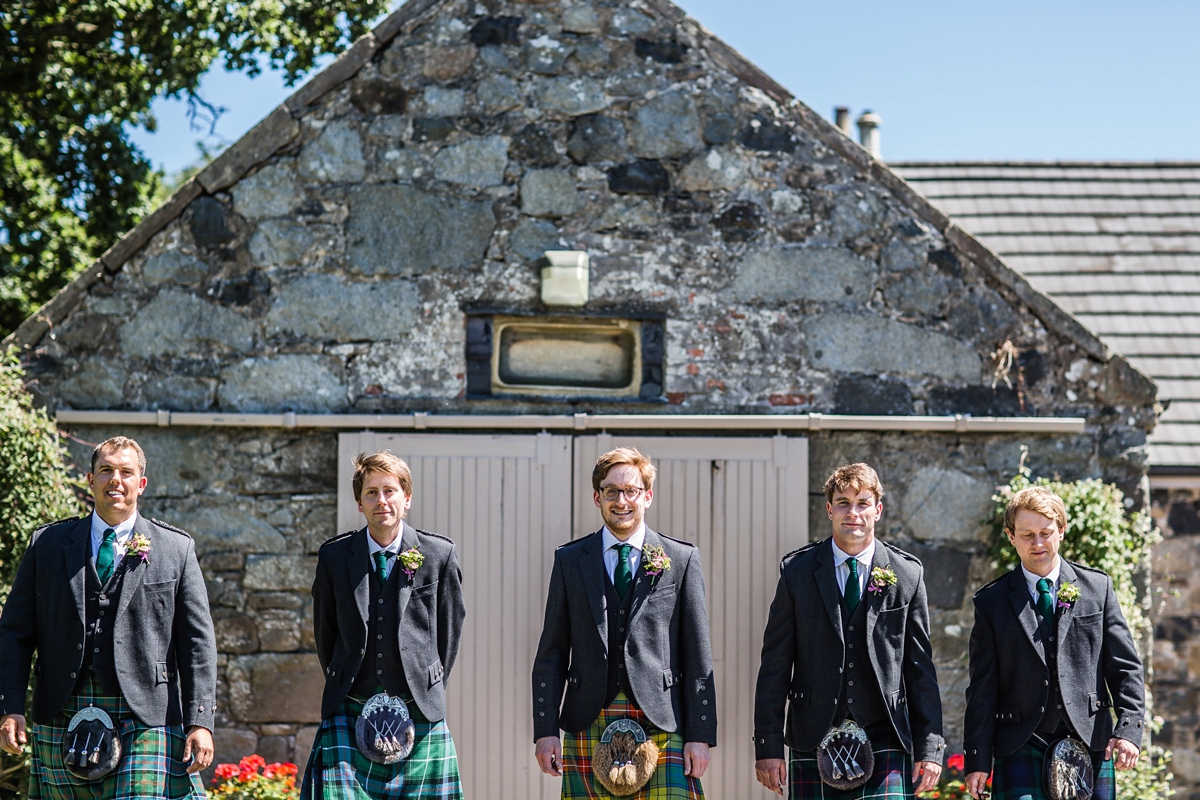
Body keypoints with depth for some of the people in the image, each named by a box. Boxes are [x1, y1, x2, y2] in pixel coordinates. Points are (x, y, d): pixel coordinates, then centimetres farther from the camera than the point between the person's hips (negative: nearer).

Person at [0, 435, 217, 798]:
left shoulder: (176, 550, 8)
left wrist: (200, 722, -4)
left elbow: (198, 642, 5)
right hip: (63, 718, 2)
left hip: (145, 718, -2)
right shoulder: (48, 544, 11)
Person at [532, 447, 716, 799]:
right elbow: (551, 654, 10)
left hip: (662, 725, -1)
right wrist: (546, 730, 1)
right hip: (589, 727, 1)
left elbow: (698, 655, 5)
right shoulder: (570, 561, 11)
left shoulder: (681, 559, 7)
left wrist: (700, 735, -2)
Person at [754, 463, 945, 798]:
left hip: (884, 741, 0)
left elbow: (920, 667, 7)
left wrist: (929, 747, 2)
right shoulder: (797, 570, 4)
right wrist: (768, 745, -2)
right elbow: (775, 664, 4)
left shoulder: (907, 573, 6)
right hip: (814, 743, 0)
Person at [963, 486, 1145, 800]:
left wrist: (1129, 728, -7)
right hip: (1021, 750, -1)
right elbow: (982, 688, 5)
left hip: (1090, 741, 1)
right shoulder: (991, 602, 7)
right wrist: (977, 760, -1)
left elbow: (1125, 667, 7)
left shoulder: (1098, 588, 9)